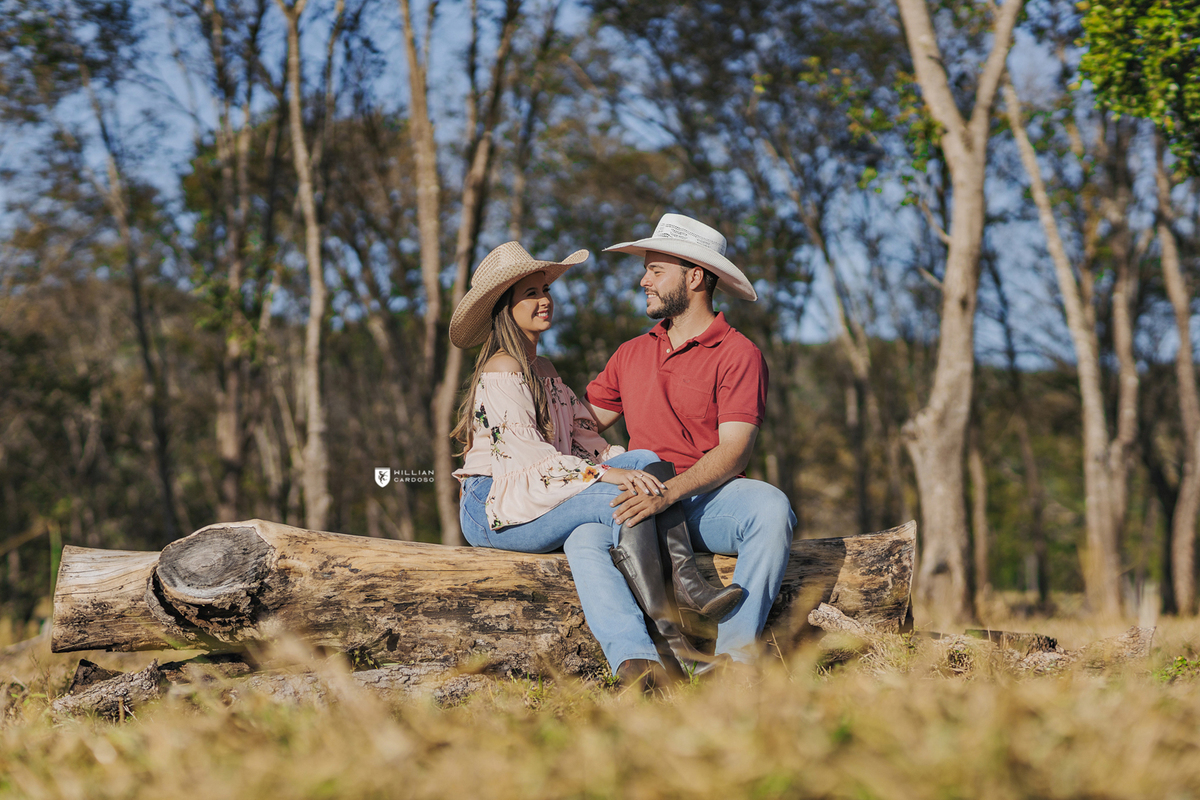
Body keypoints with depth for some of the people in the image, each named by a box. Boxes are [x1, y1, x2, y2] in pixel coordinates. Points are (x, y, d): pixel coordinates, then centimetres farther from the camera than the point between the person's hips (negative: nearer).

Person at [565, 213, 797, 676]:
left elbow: (734, 452, -11)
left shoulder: (738, 355, 1)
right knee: (583, 541, -29)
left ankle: (735, 651, -41)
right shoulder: (632, 354, 21)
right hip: (645, 501, 3)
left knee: (771, 507, -36)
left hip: (709, 499, -3)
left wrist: (667, 493, -27)